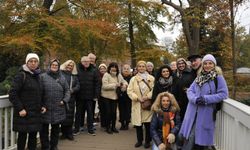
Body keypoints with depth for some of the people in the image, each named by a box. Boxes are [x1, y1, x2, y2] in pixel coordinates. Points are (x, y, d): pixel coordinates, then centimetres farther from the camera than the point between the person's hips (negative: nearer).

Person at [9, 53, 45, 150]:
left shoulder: (37, 76, 12)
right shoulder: (21, 75, -9)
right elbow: (12, 94, -14)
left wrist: (42, 106, 10)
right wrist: (20, 109, -18)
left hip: (36, 113, 6)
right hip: (24, 113, -6)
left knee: (33, 135, 12)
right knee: (22, 136, 2)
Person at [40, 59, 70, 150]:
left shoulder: (62, 78, 9)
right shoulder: (43, 76, -2)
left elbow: (67, 91, 13)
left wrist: (64, 100, -2)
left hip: (58, 109, 3)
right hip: (45, 109, -3)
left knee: (56, 129, 15)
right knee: (44, 130, 7)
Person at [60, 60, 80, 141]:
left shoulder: (74, 76, 15)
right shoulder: (61, 73, 1)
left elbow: (78, 85, 8)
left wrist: (72, 90, -9)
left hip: (71, 98, 4)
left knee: (70, 116, 5)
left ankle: (69, 133, 14)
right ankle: (64, 132, 12)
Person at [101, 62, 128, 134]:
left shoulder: (119, 75, 4)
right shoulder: (106, 75, -10)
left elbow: (123, 81, 13)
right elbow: (105, 86, -19)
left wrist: (125, 84, -11)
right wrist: (115, 85, -24)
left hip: (115, 96, 4)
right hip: (107, 96, -4)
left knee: (114, 112, 6)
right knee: (108, 112, 1)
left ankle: (113, 127, 22)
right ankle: (108, 127, 16)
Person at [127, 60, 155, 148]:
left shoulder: (151, 78, 5)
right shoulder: (133, 79, 8)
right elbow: (129, 91, 0)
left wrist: (147, 97, -17)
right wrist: (137, 98, -13)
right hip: (137, 105, 2)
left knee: (148, 124, -1)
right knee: (138, 123, 5)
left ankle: (148, 141, 15)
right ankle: (139, 140, 23)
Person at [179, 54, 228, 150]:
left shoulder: (218, 78, -3)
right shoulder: (199, 77, 11)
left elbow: (223, 94, -11)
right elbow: (190, 90, 6)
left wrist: (206, 99, -19)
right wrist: (195, 99, -16)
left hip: (206, 113, -4)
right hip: (194, 112, 4)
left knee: (202, 137, 6)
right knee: (189, 136, 6)